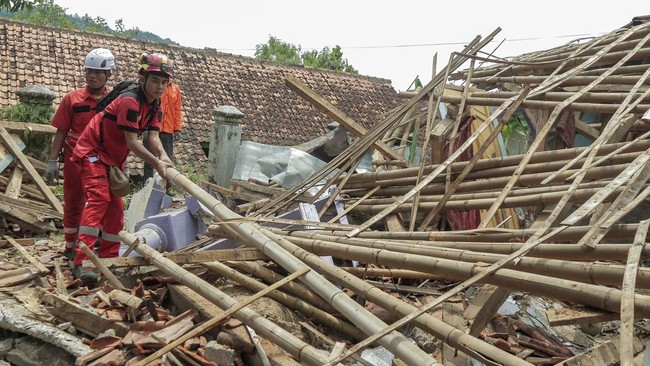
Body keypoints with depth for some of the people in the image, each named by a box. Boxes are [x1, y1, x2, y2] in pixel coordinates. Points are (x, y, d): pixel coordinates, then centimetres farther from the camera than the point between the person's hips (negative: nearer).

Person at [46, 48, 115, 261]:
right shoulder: (72, 99, -5)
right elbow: (61, 132, -2)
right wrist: (52, 161, -6)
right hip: (76, 162, -1)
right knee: (73, 205, 11)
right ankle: (71, 247, 27)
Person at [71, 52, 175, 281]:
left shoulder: (156, 105, 0)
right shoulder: (130, 101, -27)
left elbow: (153, 137, -11)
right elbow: (132, 142, -29)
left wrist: (163, 157, -29)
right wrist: (156, 163, -33)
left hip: (115, 157, 9)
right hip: (94, 151, -9)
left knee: (115, 206, 10)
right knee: (98, 199, -22)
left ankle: (109, 258, 19)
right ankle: (80, 263, -27)